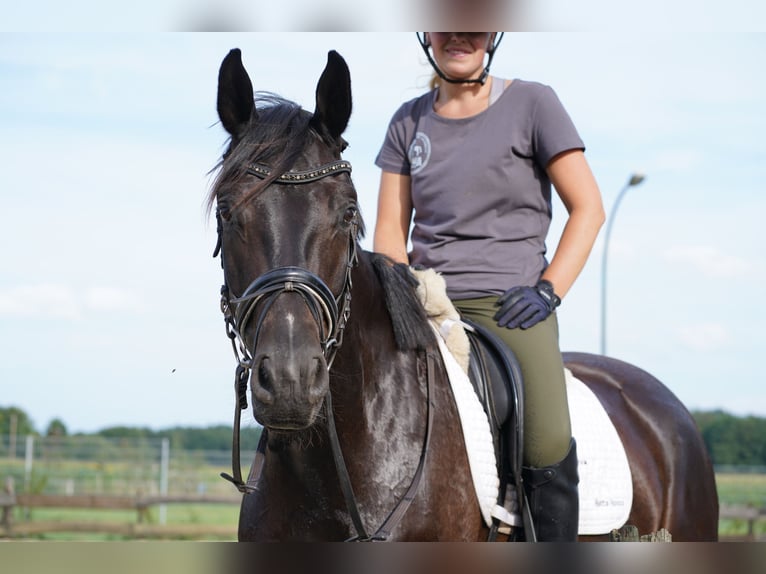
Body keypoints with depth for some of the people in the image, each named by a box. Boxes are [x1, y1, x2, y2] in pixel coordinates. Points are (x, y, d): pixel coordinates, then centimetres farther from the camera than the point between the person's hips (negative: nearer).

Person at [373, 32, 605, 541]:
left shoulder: (532, 103, 3)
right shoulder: (409, 122, 15)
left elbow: (588, 208, 3)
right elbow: (389, 233, 14)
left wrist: (548, 290, -9)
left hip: (508, 305, -4)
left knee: (548, 447, -26)